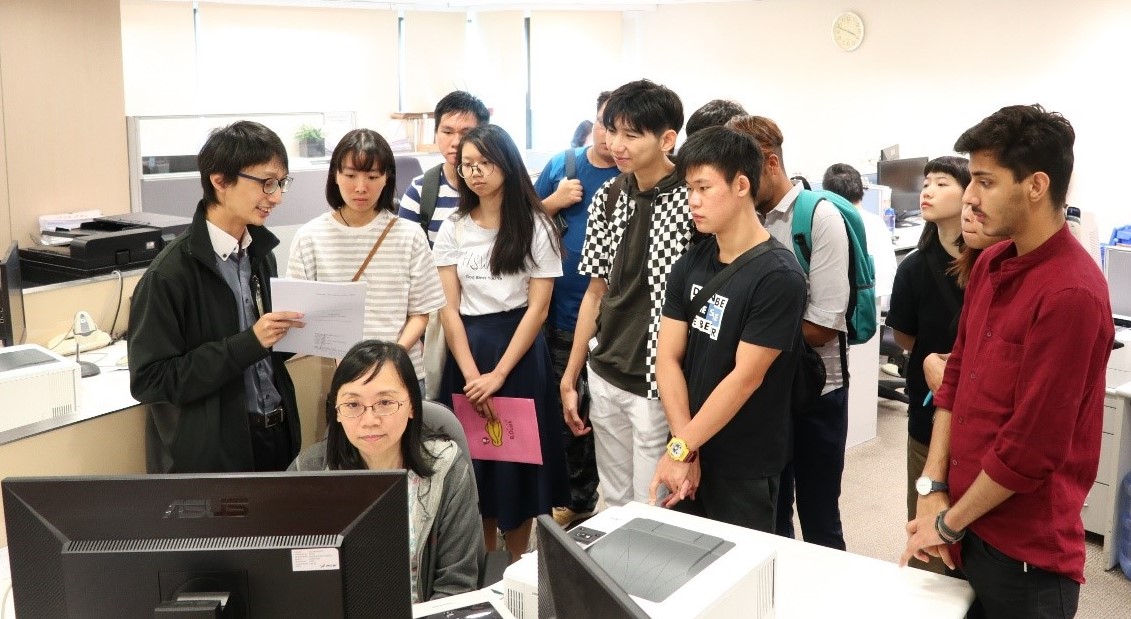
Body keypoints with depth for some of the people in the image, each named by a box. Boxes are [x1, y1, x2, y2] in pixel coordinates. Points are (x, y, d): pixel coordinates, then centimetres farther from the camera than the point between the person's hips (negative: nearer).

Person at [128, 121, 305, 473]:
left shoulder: (259, 252, 4)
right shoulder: (171, 274, -17)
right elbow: (149, 380, -19)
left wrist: (290, 334, -6)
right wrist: (249, 343, -24)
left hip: (275, 435, 7)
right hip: (209, 452, -7)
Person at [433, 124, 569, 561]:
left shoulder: (536, 227, -2)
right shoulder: (453, 230, 5)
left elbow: (538, 308, -7)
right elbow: (449, 308, -1)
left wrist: (498, 374, -13)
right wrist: (471, 375, -12)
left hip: (520, 350, -2)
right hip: (466, 349, 2)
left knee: (517, 456, 3)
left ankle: (516, 565, 20)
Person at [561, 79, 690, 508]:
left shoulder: (691, 201, -14)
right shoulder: (608, 198, 5)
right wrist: (569, 378, 12)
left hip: (658, 383, -5)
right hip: (605, 377, 6)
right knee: (615, 503, 17)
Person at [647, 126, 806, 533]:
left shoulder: (778, 276, -16)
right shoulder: (688, 265, 2)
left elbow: (745, 377, -18)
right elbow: (668, 358, -2)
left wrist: (680, 448, -15)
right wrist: (685, 450, -12)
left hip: (745, 467, -5)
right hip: (690, 456, 5)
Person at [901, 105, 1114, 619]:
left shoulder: (1071, 293, -21)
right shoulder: (991, 264, 5)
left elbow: (1031, 447, -21)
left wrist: (949, 522, -10)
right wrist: (933, 489, -1)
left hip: (1025, 552, -7)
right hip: (969, 527, 7)